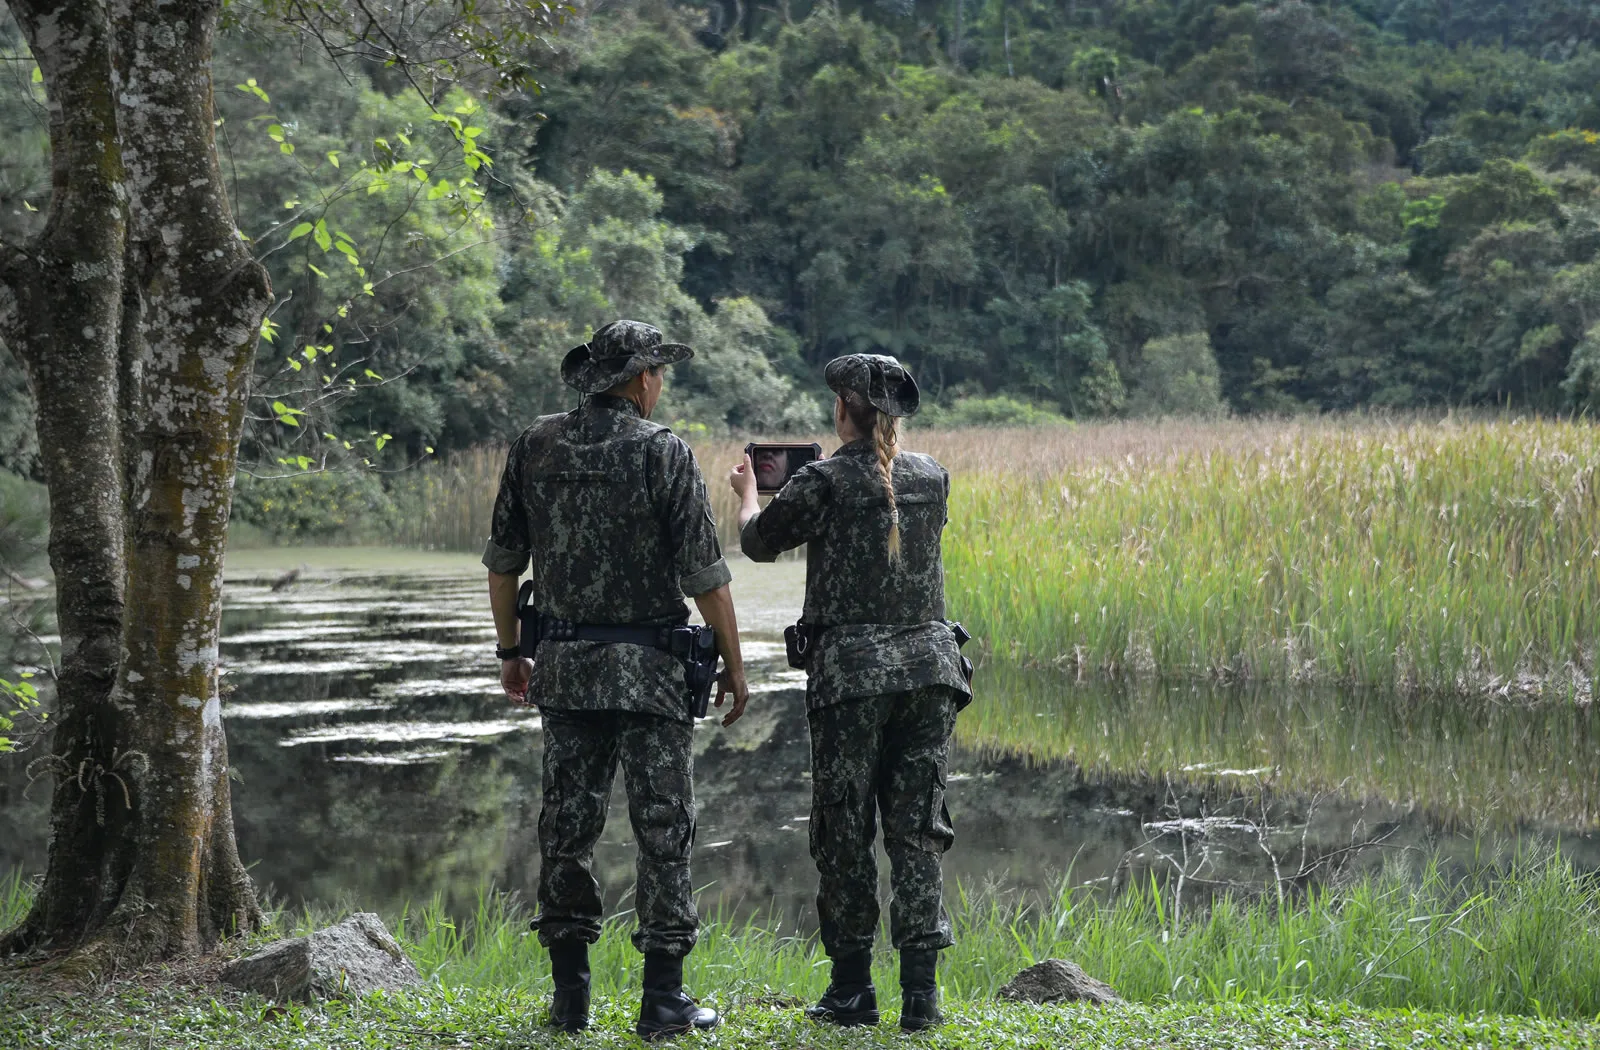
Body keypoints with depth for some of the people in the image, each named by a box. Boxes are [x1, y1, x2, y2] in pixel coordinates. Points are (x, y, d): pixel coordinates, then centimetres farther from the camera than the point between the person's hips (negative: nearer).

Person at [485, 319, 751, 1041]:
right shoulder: (663, 451, -9)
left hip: (563, 665, 4)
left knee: (567, 823, 10)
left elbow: (503, 560, 9)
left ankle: (570, 994, 12)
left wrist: (510, 651, 19)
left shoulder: (535, 446, 4)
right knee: (663, 826, 1)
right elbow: (704, 574, -10)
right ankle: (662, 1000, 1)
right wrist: (733, 665, -1)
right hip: (649, 669, -4)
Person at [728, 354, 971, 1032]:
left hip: (852, 669, -4)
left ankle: (852, 989, 10)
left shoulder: (822, 482, -7)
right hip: (929, 662, 4)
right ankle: (920, 992, 3)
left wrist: (747, 492, 30)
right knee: (917, 829, 6)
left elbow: (758, 542, 8)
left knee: (845, 830, 6)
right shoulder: (931, 478, 7)